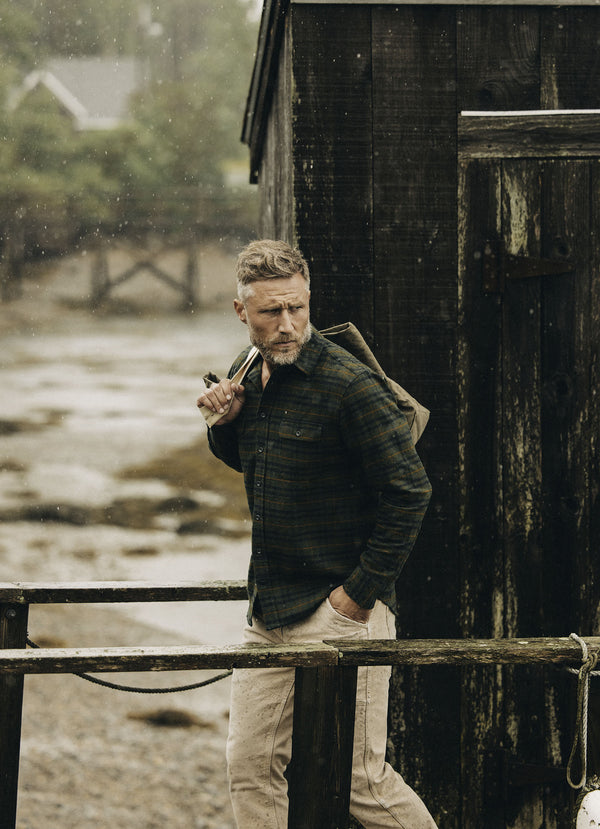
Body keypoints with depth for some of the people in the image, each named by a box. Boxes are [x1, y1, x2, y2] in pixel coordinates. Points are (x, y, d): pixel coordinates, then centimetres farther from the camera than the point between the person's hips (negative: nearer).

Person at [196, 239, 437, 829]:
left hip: (339, 613, -7)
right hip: (269, 613, 8)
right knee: (251, 769, 8)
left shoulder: (347, 384, -16)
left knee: (360, 781, -2)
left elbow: (409, 491, -15)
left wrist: (361, 593, -14)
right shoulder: (247, 375, 8)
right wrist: (227, 423, 3)